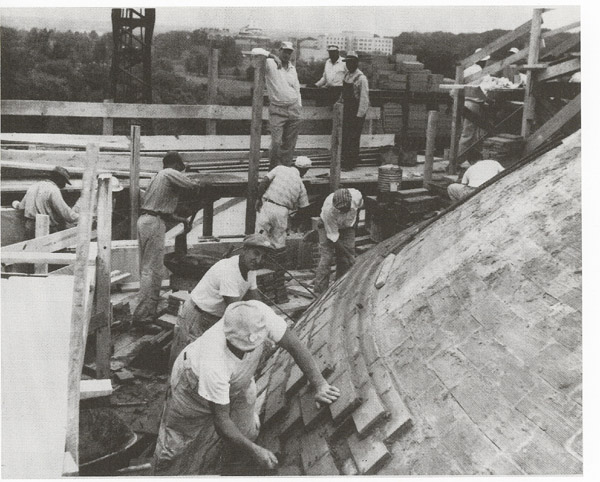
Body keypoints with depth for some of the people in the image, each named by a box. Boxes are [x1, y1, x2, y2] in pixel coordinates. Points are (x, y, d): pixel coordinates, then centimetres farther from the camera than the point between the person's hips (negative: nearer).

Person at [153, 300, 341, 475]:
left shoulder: (258, 313, -40)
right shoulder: (213, 365, -48)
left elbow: (294, 345, -25)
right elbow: (221, 420, -34)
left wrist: (320, 385, -32)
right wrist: (255, 451, -33)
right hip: (195, 380, -4)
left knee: (245, 433, 10)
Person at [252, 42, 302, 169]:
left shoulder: (292, 69, 15)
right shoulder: (270, 64, -3)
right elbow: (255, 51, -16)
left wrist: (299, 107, 14)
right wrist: (272, 56, -24)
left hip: (293, 108, 5)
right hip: (277, 110, -4)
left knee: (289, 144, 4)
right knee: (276, 142, -11)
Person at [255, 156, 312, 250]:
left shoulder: (280, 169, 7)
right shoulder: (300, 185, 10)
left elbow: (263, 182, -2)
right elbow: (304, 208, 15)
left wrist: (259, 199, 6)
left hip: (266, 206, 0)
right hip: (282, 212, 0)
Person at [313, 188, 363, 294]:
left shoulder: (357, 196, -31)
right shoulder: (328, 209, -38)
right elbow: (333, 236, -27)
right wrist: (349, 255, -26)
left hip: (347, 226, 3)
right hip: (328, 226, -3)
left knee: (345, 261, -4)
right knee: (326, 257, -14)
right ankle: (319, 292, -10)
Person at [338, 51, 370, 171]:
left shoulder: (361, 78, -14)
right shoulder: (347, 75, 11)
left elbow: (364, 98, -17)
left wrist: (359, 115, -19)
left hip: (356, 113, -8)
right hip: (346, 111, 8)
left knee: (353, 138, -4)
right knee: (344, 137, 10)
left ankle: (350, 164, 2)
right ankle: (344, 161, 19)